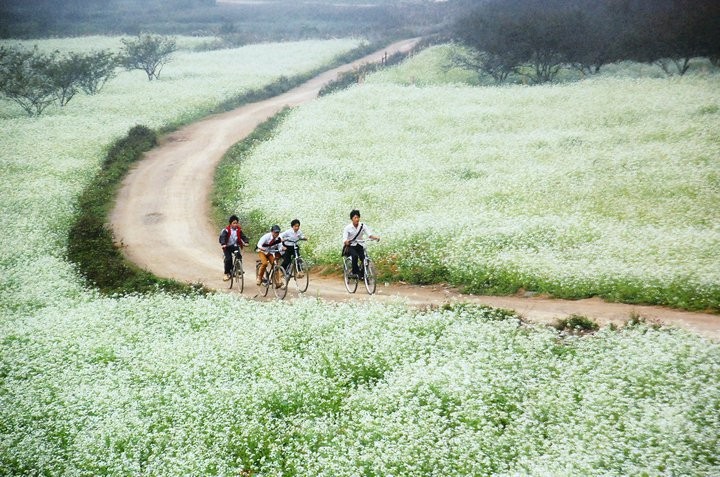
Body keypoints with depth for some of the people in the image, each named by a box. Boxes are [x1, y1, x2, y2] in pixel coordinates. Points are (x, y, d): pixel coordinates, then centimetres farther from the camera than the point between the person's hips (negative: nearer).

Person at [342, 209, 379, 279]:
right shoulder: (347, 228, -11)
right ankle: (355, 273, -20)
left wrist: (375, 237, -36)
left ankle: (362, 275, -1)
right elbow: (344, 239, -20)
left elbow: (369, 234, -15)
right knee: (355, 256, -33)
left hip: (359, 246, 3)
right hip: (351, 246, -3)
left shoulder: (363, 226, -5)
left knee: (365, 258, -19)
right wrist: (346, 242, -44)